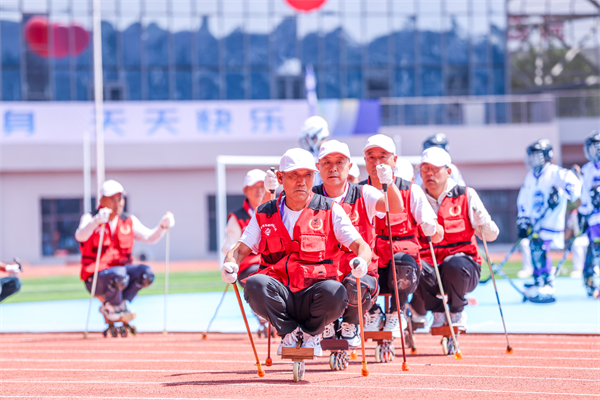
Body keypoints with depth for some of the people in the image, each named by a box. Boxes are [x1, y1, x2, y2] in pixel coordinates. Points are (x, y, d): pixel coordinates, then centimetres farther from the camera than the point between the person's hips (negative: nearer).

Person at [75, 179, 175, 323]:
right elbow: (80, 237, -26)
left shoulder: (129, 221, 10)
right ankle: (111, 307, -6)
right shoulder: (90, 219, -4)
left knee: (146, 273, -23)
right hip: (95, 278, -5)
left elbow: (149, 237, 1)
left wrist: (162, 226, -20)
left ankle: (120, 304, -5)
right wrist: (96, 221, -45)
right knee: (119, 275, -36)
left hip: (122, 269, 5)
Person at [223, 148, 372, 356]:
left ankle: (311, 332, 1)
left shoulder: (330, 210, 5)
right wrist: (230, 265, -16)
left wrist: (362, 261, -27)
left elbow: (361, 245, -1)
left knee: (335, 292, -36)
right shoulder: (265, 215, 12)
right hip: (279, 295, 1)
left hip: (313, 296, -1)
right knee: (254, 284, -32)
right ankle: (289, 332, -2)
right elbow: (241, 249, 9)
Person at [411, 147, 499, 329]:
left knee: (454, 265, -37)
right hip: (428, 266, 1)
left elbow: (491, 235, 3)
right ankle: (438, 311, -1)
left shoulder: (466, 196, 4)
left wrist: (483, 221, -21)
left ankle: (457, 311, -3)